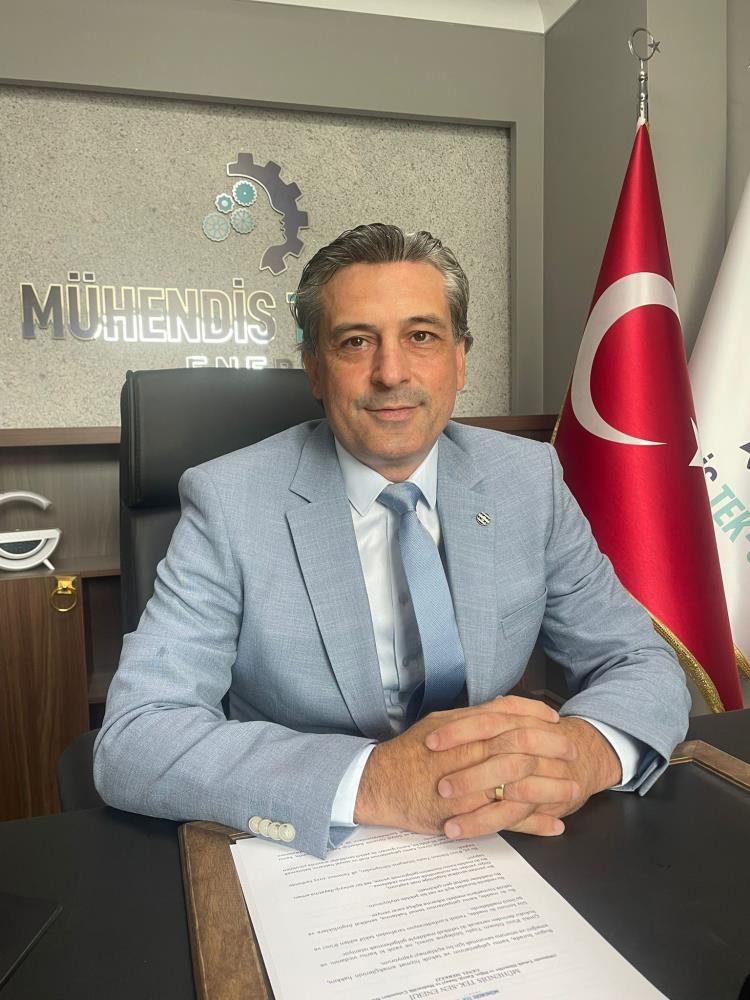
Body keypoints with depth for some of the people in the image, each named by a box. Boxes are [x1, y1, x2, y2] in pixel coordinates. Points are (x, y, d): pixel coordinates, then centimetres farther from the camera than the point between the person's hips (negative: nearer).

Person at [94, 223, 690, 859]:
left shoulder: (530, 479, -5)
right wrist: (371, 781, -32)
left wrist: (588, 748, -25)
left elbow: (646, 665, -2)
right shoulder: (228, 503, -13)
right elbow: (131, 741, -19)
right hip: (305, 860, -3)